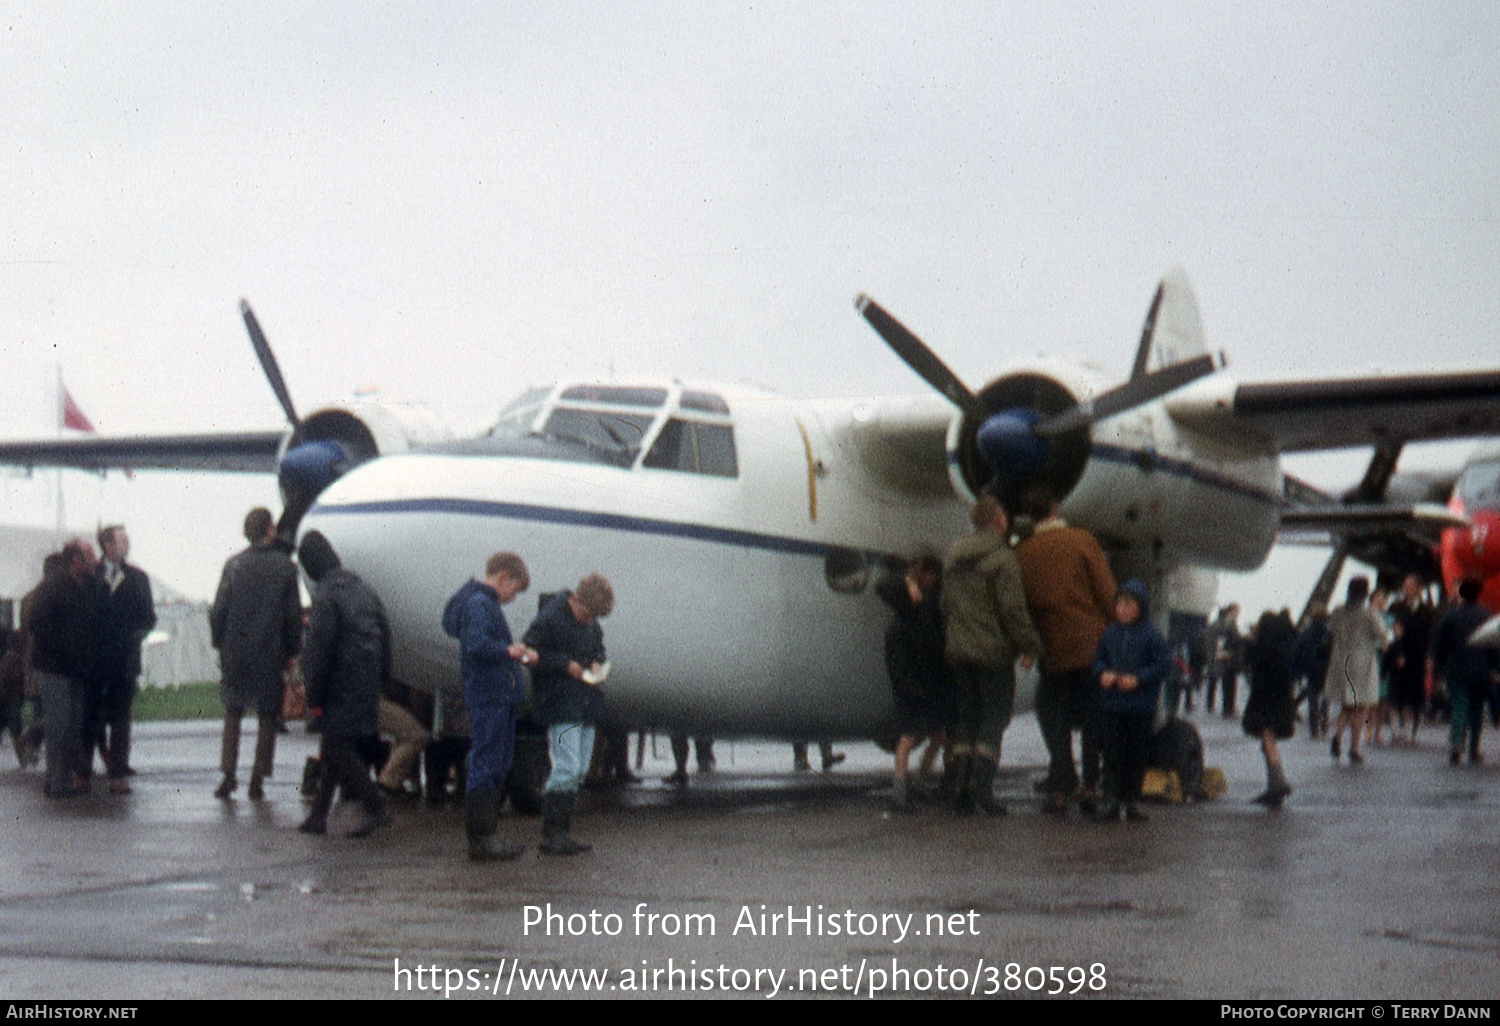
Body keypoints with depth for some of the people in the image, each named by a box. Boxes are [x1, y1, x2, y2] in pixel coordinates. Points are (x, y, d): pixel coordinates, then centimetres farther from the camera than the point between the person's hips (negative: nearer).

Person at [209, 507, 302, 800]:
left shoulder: (234, 564, -1)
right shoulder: (285, 567, -3)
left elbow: (218, 610, -1)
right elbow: (293, 615, -2)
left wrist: (220, 644, 11)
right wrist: (290, 652, 7)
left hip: (236, 654, 1)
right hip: (271, 656, -1)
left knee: (232, 715, 12)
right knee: (267, 718, 7)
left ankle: (228, 774, 3)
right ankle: (257, 781, 3)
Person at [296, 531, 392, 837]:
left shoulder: (325, 597, -13)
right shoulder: (364, 590, 13)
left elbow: (318, 650, -15)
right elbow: (385, 637, 16)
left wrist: (314, 698, -10)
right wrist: (380, 680, 20)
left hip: (341, 689, -8)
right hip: (367, 686, 8)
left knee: (337, 750, -4)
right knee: (335, 750, 13)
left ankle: (376, 808, -11)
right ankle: (319, 814, 16)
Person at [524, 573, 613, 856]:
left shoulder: (591, 623, 10)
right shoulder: (549, 618, -13)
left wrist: (597, 663, 2)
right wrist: (565, 664, -18)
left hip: (585, 705, 8)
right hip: (559, 705, -8)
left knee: (579, 770, 9)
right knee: (566, 768, -14)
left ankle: (562, 834, 15)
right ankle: (552, 835, -9)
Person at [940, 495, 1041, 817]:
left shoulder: (952, 559, 13)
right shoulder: (1001, 559, -11)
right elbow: (1013, 609, -16)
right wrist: (1029, 646, -8)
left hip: (957, 654, 6)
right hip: (994, 652, -6)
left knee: (965, 718, 11)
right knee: (993, 718, -1)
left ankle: (960, 789, 6)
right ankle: (981, 787, -11)